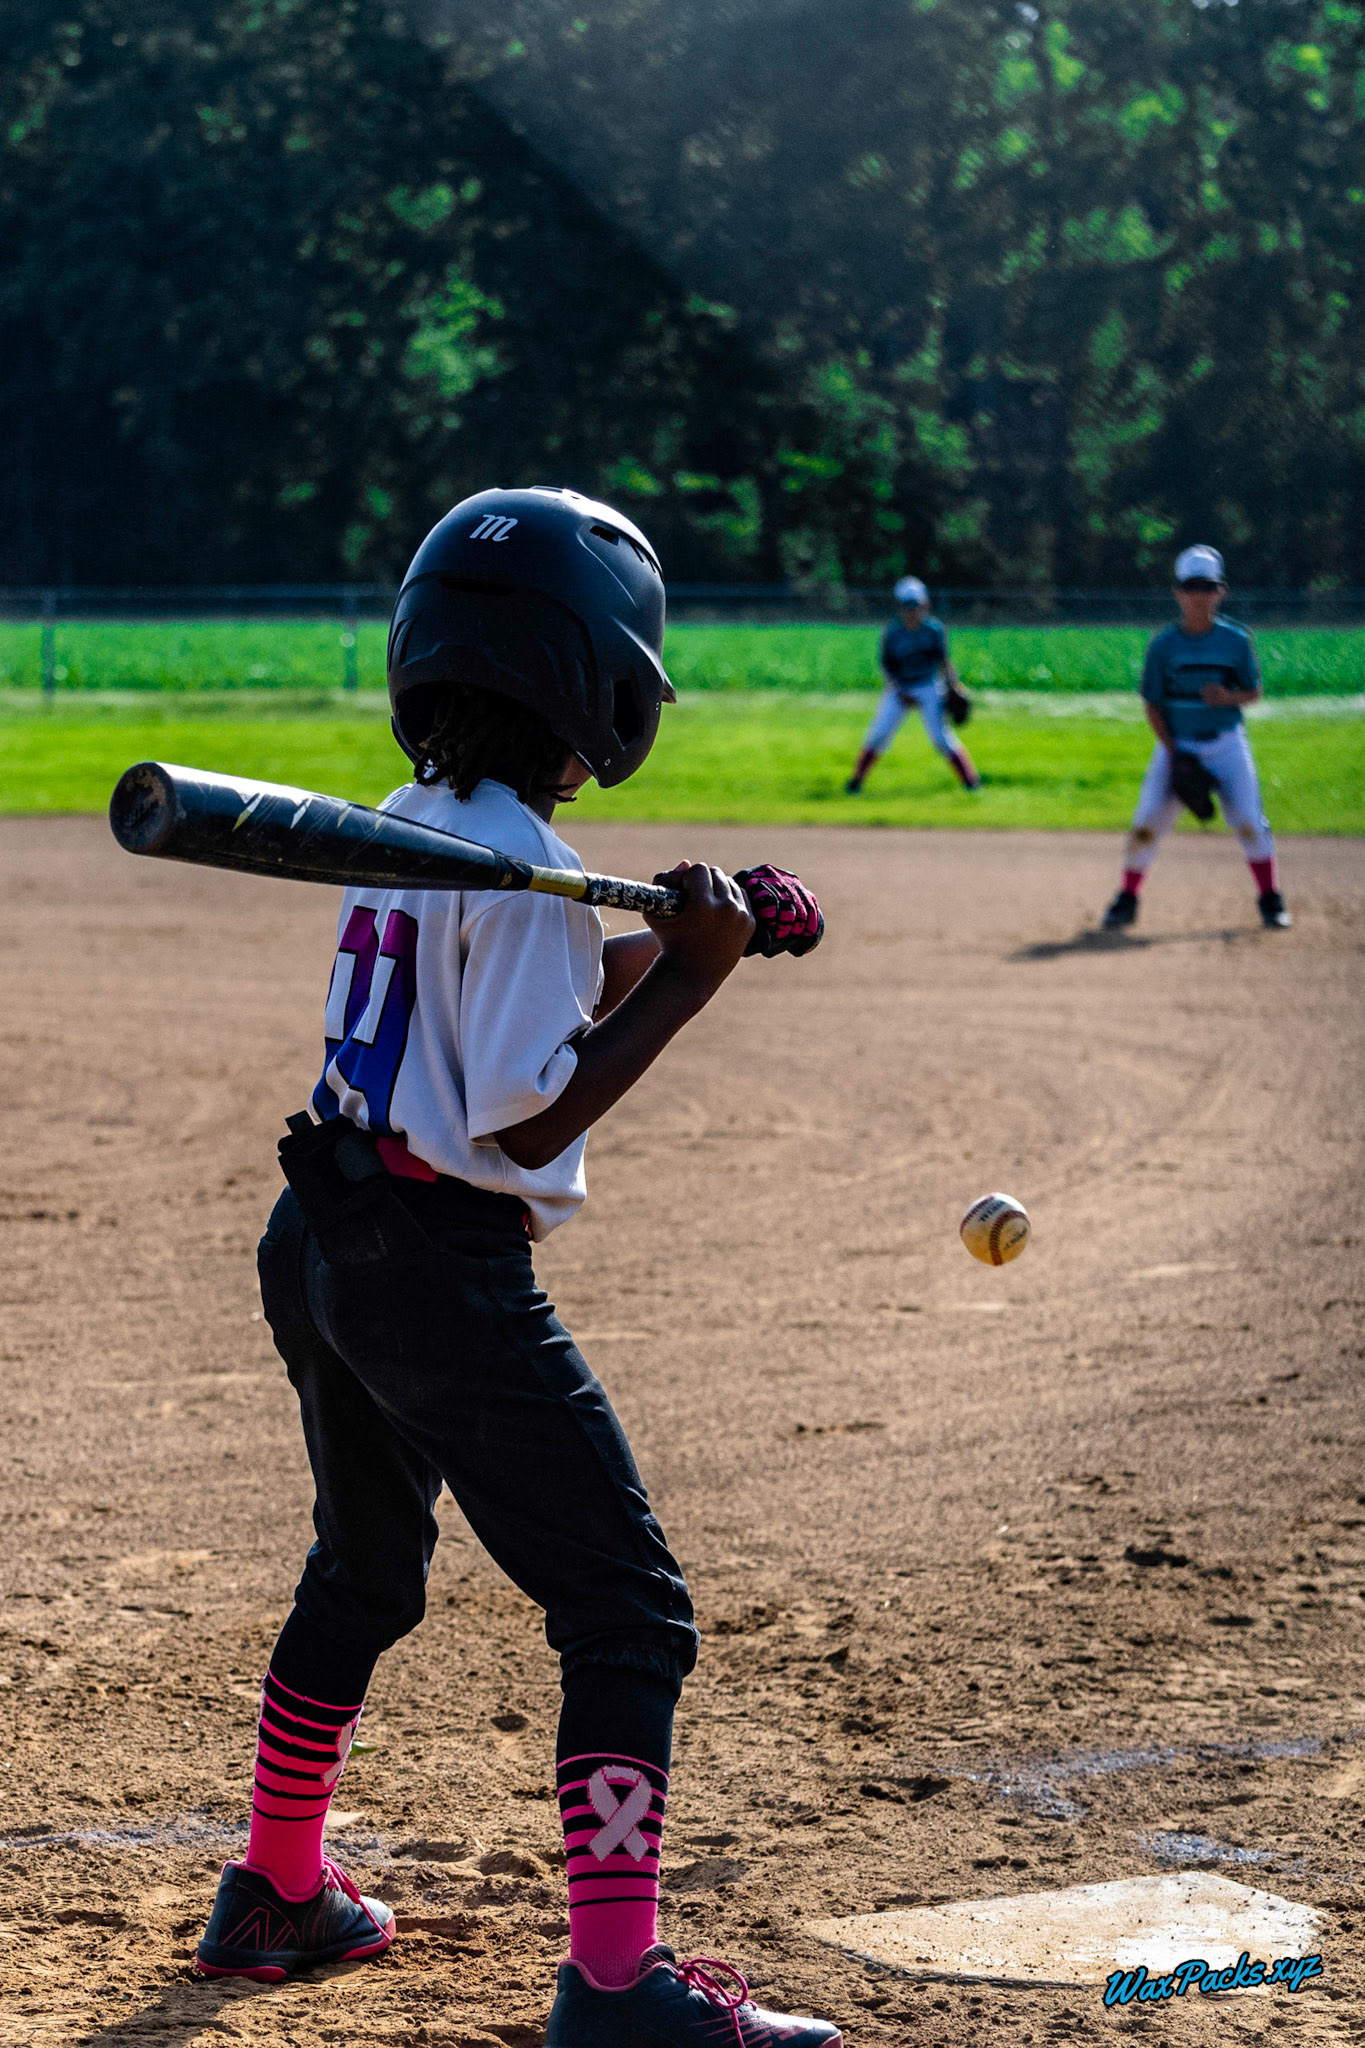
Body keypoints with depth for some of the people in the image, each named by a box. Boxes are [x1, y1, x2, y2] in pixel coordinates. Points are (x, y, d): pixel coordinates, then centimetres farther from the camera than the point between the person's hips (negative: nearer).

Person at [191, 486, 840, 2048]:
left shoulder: (405, 827, 11)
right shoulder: (523, 867, -16)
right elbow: (529, 1115, -19)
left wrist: (662, 936, 10)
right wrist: (688, 979, -17)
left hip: (319, 1253, 9)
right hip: (448, 1270, -9)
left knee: (363, 1573, 27)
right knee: (626, 1611, -6)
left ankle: (277, 1892, 38)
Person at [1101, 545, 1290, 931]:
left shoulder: (1236, 640, -2)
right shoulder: (1164, 644, -3)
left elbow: (1253, 692, 5)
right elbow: (1152, 704, 0)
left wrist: (1230, 698, -18)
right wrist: (1173, 754, -9)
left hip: (1226, 743, 0)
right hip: (1177, 743, 0)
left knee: (1249, 821, -10)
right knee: (1147, 822, -8)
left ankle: (1270, 900, 6)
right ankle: (1127, 899, 8)